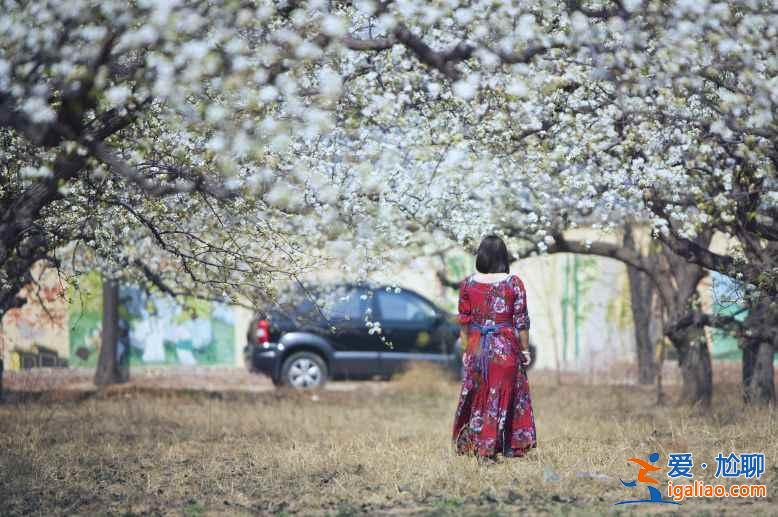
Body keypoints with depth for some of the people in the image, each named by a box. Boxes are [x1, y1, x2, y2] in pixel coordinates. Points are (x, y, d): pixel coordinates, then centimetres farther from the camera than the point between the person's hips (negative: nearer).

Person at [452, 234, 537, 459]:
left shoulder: (468, 284, -2)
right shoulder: (514, 283, -8)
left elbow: (464, 321, 2)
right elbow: (521, 321, -6)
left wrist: (466, 350, 11)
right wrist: (525, 350, 3)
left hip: (477, 347, 2)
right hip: (506, 347, -2)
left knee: (478, 396, 11)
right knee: (505, 394, 8)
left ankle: (480, 447, 13)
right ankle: (510, 447, 11)